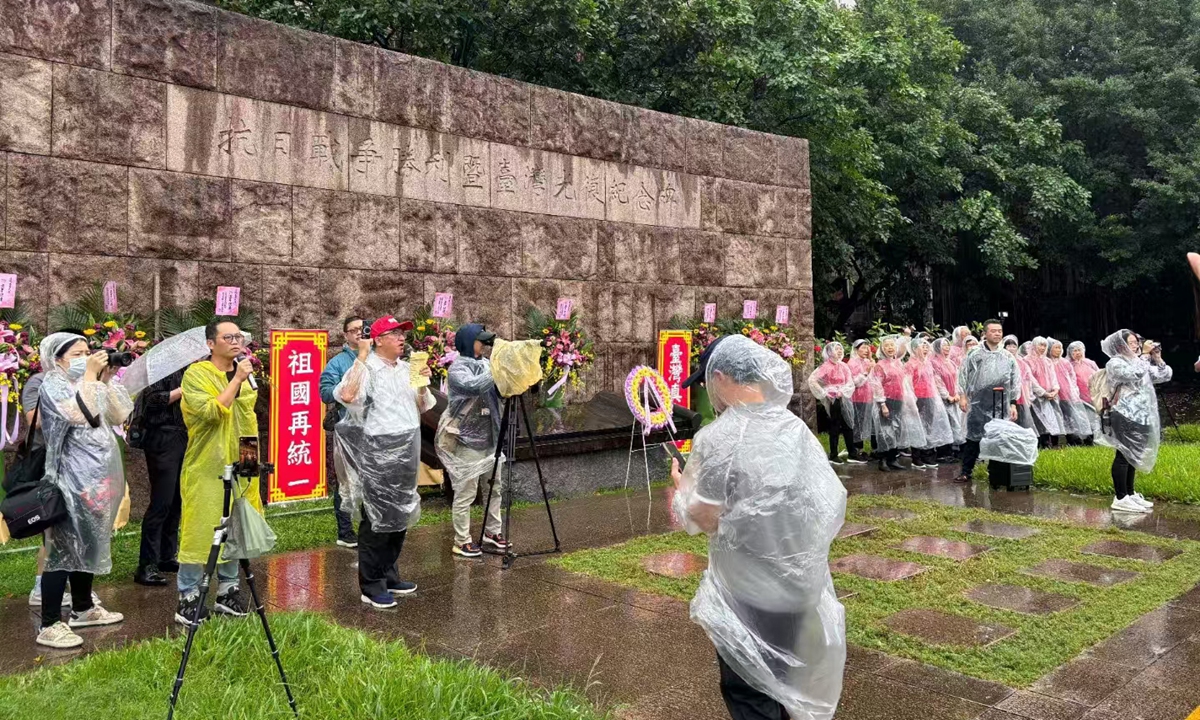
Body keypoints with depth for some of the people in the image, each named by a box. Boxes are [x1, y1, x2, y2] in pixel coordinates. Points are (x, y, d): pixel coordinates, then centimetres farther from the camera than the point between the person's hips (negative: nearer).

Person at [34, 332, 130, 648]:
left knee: (87, 546, 16)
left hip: (96, 479, 8)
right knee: (63, 549, -6)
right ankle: (50, 626, -2)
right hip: (71, 483, -8)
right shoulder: (52, 384, -8)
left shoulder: (88, 384, 15)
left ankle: (83, 609, 28)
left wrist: (106, 380, 2)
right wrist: (90, 375, -19)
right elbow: (80, 415, -26)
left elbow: (121, 415, 9)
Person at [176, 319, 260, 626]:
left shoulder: (244, 374, 13)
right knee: (200, 529, -2)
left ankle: (228, 589, 23)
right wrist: (236, 379, -21)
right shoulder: (196, 374, -8)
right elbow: (210, 411, -23)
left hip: (238, 465, 6)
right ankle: (188, 597, 8)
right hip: (206, 466, -6)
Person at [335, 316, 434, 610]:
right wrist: (362, 356, -23)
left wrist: (422, 385, -1)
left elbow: (421, 407, 18)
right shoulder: (367, 368, -11)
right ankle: (371, 586, 7)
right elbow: (347, 395, -31)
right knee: (377, 518, -3)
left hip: (405, 453, 8)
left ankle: (389, 575, 28)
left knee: (400, 516, 15)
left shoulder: (406, 369, 11)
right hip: (377, 454, -8)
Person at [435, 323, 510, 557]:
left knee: (494, 488, 16)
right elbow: (475, 386, -31)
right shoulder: (457, 368, -12)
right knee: (466, 493, 0)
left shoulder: (486, 364, 9)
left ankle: (492, 531, 30)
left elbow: (502, 391, 9)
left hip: (490, 438, 8)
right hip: (467, 440, -8)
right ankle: (462, 541, 10)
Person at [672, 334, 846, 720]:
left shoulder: (718, 437, -20)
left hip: (747, 590, -6)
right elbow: (829, 500, 6)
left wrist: (681, 485, 1)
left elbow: (705, 519, -18)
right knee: (782, 680, 26)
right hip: (799, 580, 6)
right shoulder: (796, 427, -1)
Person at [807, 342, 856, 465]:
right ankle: (833, 455, 10)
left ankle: (852, 453, 17)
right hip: (833, 401, -6)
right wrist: (824, 393, -16)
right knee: (835, 427, 1)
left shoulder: (844, 366, 9)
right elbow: (812, 379, -20)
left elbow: (850, 382, 7)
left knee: (848, 426, 9)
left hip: (844, 399, 6)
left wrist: (842, 392, -11)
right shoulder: (826, 366, -11)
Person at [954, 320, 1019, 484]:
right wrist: (963, 396, -2)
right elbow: (963, 375, 5)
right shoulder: (975, 356, 2)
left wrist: (1013, 404, 6)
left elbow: (1015, 381, 10)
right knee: (973, 438, 0)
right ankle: (966, 472, 7)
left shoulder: (1008, 358, 8)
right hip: (978, 405, -2)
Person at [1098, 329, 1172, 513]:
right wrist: (1144, 355, -9)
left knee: (1133, 456, 12)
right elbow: (1135, 374, -24)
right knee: (1123, 456, -8)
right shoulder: (1115, 363, -7)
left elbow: (1165, 376, 18)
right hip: (1125, 416, -8)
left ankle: (1130, 494, 20)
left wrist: (1157, 359, 4)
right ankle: (1120, 498, -6)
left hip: (1141, 415, 8)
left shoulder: (1141, 363, 17)